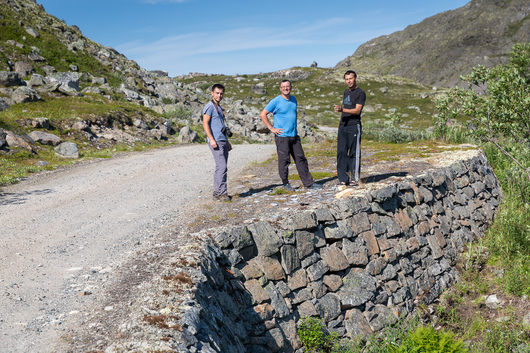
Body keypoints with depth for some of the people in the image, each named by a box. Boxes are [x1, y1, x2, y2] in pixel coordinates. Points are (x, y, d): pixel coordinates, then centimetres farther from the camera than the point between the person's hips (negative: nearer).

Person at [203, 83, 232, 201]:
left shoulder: (219, 107, 23)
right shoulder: (210, 106, -6)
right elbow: (205, 124, -14)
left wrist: (227, 141, 25)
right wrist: (211, 139, -23)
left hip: (222, 141, 9)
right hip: (216, 142, -9)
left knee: (221, 168, 9)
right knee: (222, 167, -13)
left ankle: (217, 192, 14)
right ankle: (221, 192, -11)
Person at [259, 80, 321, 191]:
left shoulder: (293, 99, 13)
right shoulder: (276, 101, -6)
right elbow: (262, 114, -7)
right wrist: (271, 128, -10)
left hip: (294, 135, 6)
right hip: (282, 136, -6)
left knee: (301, 159, 7)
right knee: (284, 160, -1)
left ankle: (309, 182, 12)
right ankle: (285, 183, 14)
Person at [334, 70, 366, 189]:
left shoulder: (360, 93, -4)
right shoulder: (346, 92, 20)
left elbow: (357, 110, -16)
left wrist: (342, 109, -28)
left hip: (354, 127, -7)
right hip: (342, 126, 7)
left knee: (354, 153, -3)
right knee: (341, 152, 1)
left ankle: (355, 178, 4)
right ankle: (343, 179, 3)